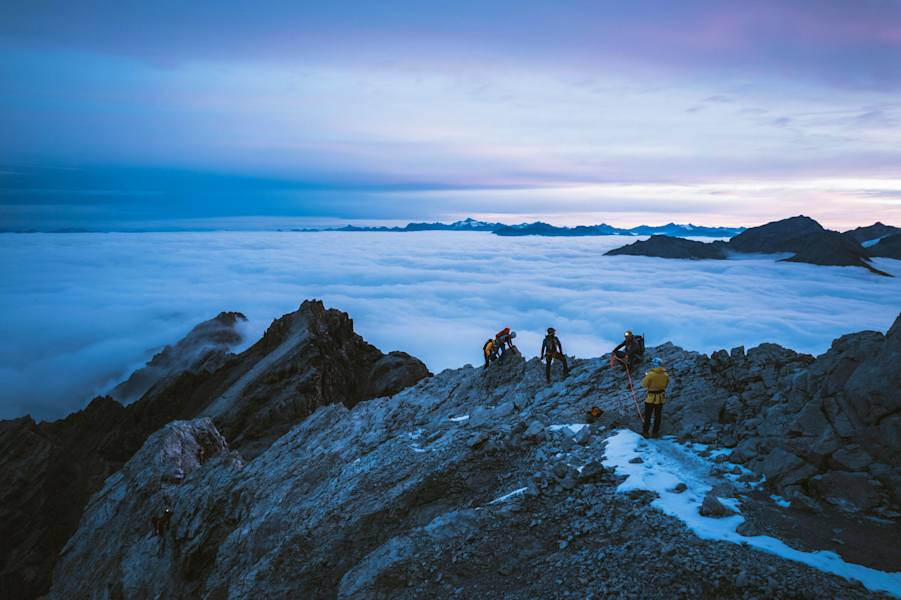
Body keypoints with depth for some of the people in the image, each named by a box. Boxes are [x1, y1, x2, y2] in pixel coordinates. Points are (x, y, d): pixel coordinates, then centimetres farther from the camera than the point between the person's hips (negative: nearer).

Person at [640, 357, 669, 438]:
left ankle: (645, 432, 14)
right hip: (661, 398, 4)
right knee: (657, 416, 14)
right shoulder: (665, 375, -5)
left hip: (651, 398, -4)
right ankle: (655, 432, 20)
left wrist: (646, 376, 1)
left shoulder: (650, 374, -22)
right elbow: (666, 384, 8)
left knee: (647, 416, 9)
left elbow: (644, 384, -14)